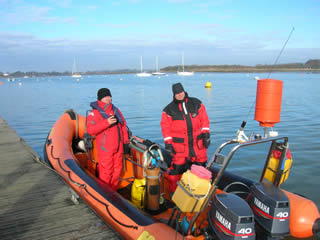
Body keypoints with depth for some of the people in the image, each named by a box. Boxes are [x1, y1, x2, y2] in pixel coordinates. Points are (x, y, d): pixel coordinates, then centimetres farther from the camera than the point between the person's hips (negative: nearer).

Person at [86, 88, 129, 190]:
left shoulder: (116, 110, 11)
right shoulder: (95, 113, -8)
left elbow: (123, 126, 18)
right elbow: (90, 130, -22)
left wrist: (126, 141, 13)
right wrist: (106, 122, -28)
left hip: (118, 147, 6)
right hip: (105, 149, -6)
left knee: (117, 170, 13)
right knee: (106, 172, -2)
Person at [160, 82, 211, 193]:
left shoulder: (196, 104, 4)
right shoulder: (169, 109, -2)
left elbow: (204, 120, 6)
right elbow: (165, 127, -1)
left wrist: (206, 135, 1)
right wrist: (168, 143, -6)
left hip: (198, 144, 3)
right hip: (179, 146, -3)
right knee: (177, 169, -3)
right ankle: (173, 192, 14)